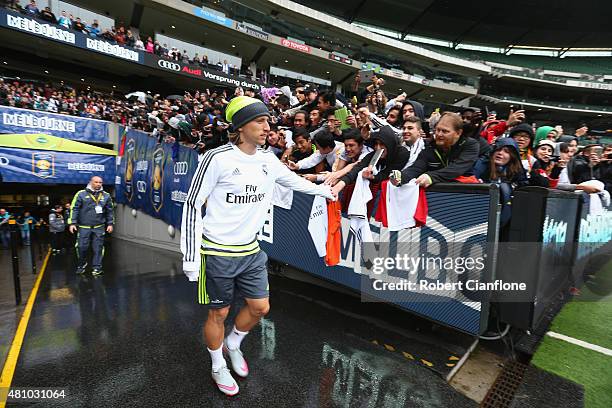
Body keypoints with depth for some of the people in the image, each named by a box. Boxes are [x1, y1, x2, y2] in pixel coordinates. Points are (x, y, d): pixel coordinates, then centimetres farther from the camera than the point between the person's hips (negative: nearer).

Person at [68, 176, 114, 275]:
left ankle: (97, 267, 15)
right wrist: (72, 223, -5)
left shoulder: (106, 196, 8)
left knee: (98, 248, 4)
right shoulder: (81, 194, 0)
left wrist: (110, 224, 7)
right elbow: (74, 209, 0)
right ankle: (81, 264, 27)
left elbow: (109, 211, 12)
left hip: (99, 227, 1)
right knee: (82, 247, 2)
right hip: (83, 227, -1)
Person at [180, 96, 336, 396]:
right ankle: (218, 367, 39)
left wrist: (322, 189, 30)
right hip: (217, 252, -5)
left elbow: (293, 180, 20)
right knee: (219, 313, 10)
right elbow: (192, 205, -11)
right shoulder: (217, 158, -16)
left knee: (260, 307, 11)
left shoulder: (268, 159, 1)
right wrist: (190, 255, -13)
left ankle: (233, 344, 43)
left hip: (250, 250, 5)